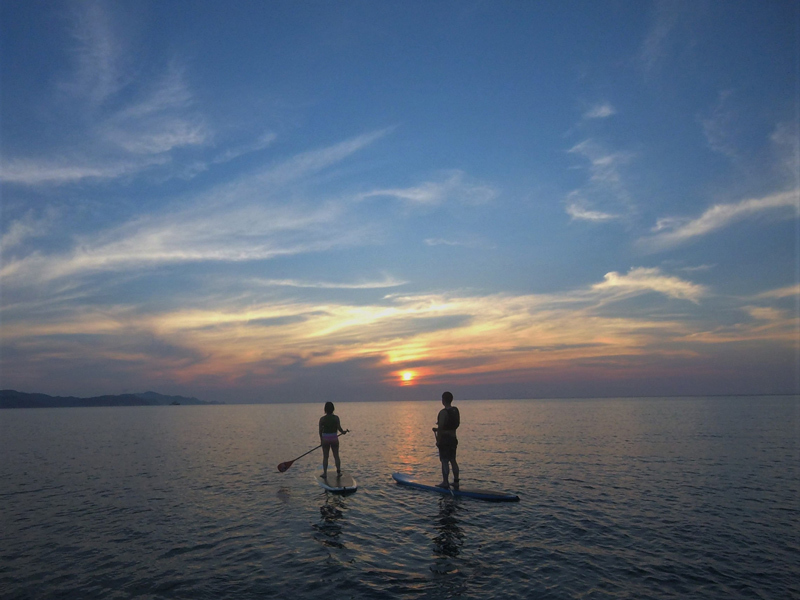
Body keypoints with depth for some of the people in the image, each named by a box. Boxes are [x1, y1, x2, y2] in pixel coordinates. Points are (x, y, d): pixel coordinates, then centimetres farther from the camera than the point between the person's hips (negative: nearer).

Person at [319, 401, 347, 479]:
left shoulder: (322, 419, -8)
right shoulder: (336, 418, -8)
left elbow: (320, 430, -4)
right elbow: (339, 428, -9)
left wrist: (321, 439, 10)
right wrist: (343, 432, 12)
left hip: (325, 440, 0)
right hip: (334, 439, 1)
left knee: (325, 457, 9)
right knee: (336, 456, 12)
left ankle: (325, 474, 10)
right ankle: (338, 472, 15)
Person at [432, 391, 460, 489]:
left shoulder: (443, 412, -18)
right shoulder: (456, 410, 7)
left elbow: (440, 427, -20)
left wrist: (438, 440, -13)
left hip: (445, 439, -8)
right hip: (453, 438, 8)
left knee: (444, 461, -1)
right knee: (453, 460, 14)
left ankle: (445, 482, 2)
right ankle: (456, 481, 19)